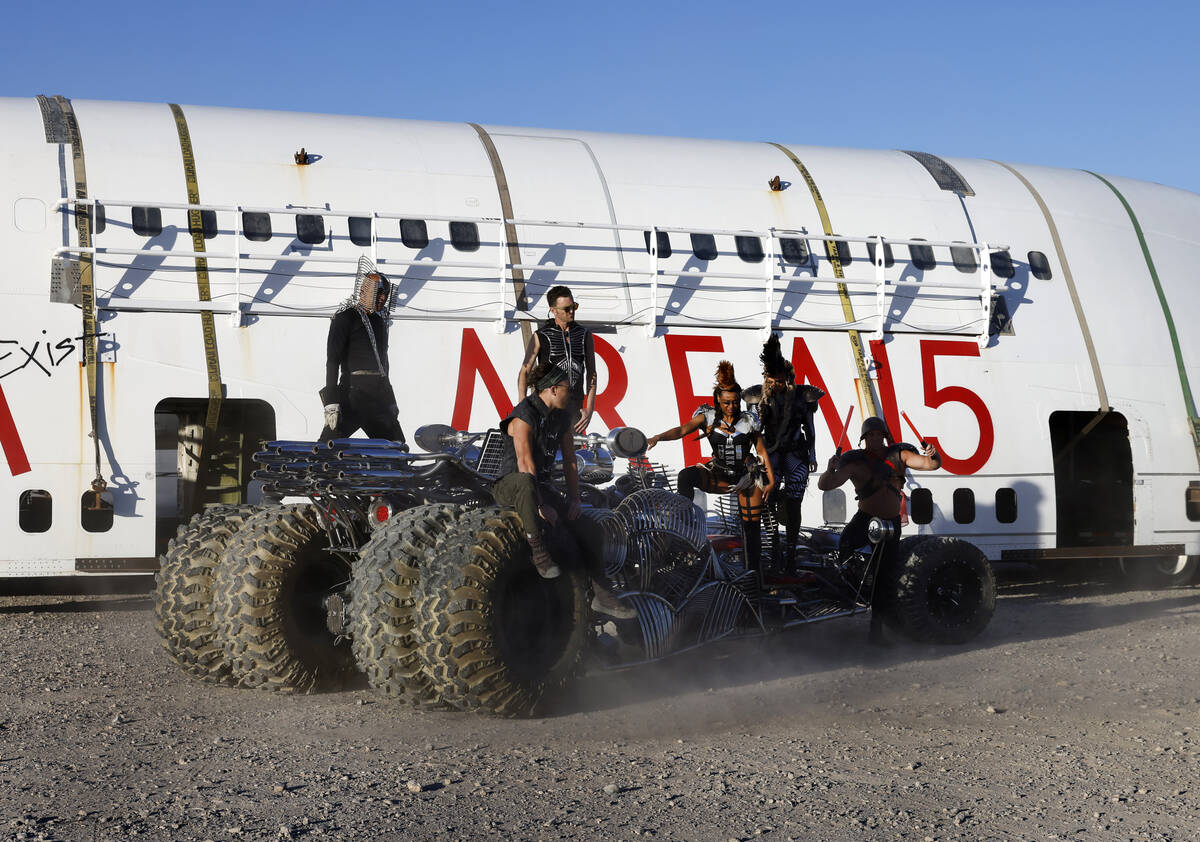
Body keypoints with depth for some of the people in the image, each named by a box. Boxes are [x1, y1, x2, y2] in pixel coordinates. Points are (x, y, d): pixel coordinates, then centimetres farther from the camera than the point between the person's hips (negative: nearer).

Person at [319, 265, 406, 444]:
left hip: (379, 395, 8)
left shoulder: (379, 319, 18)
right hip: (354, 392, -8)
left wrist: (391, 402, 26)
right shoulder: (345, 317, -5)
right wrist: (331, 402, -19)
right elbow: (332, 360, -11)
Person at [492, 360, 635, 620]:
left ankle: (601, 595, 3)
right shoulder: (524, 416, -17)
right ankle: (538, 552, -39)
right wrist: (541, 506, -28)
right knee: (526, 483, -46)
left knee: (591, 531, -3)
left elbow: (570, 462, 13)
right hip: (509, 487, -8)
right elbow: (525, 464, -25)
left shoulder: (562, 420, 9)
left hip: (541, 487, 8)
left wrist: (573, 499, 1)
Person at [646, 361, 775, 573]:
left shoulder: (749, 421, -2)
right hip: (720, 475, 0)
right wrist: (657, 437, -36)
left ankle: (753, 572, 11)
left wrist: (771, 480, -1)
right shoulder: (708, 417, -4)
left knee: (751, 528, -1)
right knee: (686, 476, -28)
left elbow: (762, 451, 3)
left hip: (747, 477, 0)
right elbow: (682, 430, -18)